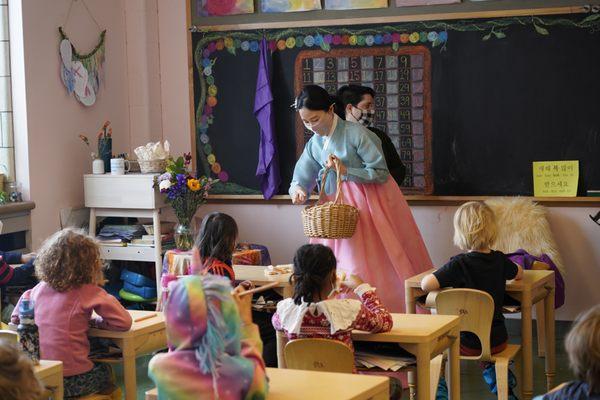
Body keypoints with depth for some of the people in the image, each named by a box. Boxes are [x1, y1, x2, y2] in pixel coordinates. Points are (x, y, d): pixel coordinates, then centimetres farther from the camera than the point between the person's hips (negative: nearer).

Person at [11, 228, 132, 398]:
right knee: (105, 371, 29)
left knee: (97, 368, 32)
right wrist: (94, 322, 2)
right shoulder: (88, 292, -10)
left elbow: (16, 318, 17)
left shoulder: (39, 288, 4)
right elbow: (124, 322, -12)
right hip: (71, 381, -4)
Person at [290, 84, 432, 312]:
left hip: (371, 204, -6)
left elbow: (381, 173, -15)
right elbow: (300, 180, 5)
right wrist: (298, 190, -18)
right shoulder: (314, 145, 4)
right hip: (340, 207, 6)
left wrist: (345, 170, -22)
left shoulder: (356, 133, -16)